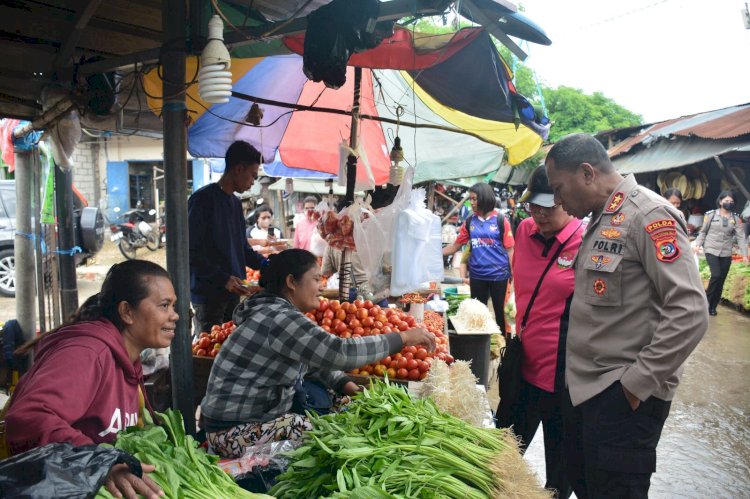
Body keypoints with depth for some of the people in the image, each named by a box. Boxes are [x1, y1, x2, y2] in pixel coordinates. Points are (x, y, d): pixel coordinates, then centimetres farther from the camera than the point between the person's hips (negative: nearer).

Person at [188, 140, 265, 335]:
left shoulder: (235, 202, 13)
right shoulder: (203, 199, -12)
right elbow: (190, 251, -16)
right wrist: (223, 279, -21)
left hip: (232, 291, 8)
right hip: (208, 294, -8)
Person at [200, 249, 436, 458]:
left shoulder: (281, 314, 8)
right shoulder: (279, 319, -23)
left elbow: (316, 359, 16)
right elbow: (341, 352, -31)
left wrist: (346, 385, -1)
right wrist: (403, 338, -23)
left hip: (260, 418, 10)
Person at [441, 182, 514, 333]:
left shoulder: (501, 220, -7)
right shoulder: (469, 221, 4)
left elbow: (509, 250, -5)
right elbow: (456, 246, 9)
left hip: (498, 274, -4)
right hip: (477, 275, 4)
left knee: (501, 312, 7)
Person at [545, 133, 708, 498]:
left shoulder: (649, 215, -15)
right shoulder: (601, 220, 13)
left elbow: (689, 313, -22)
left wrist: (640, 381, -19)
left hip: (622, 398, -9)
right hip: (583, 387, 9)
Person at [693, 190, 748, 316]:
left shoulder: (736, 218, 2)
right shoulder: (711, 215, -3)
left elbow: (741, 237, -2)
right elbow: (703, 231, 4)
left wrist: (744, 254, -9)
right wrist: (698, 244, -7)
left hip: (726, 253, 3)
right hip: (711, 250, -3)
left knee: (721, 280, 5)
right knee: (716, 275, -18)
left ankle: (713, 306, 19)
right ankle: (707, 299, 4)